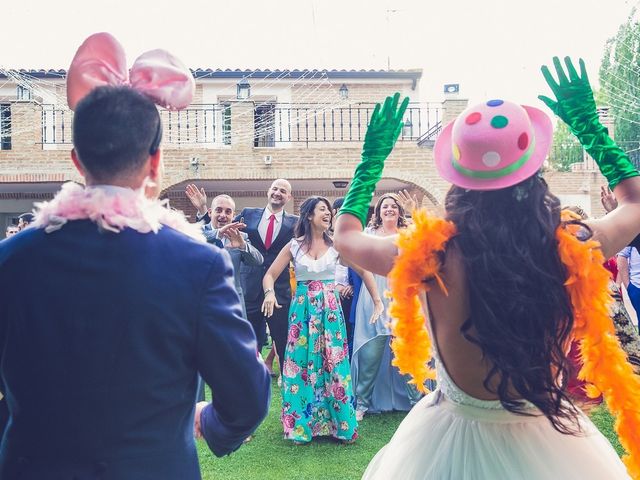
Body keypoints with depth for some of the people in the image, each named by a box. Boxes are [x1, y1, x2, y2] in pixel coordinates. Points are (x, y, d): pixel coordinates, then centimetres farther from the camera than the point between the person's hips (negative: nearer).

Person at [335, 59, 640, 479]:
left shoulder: (428, 253, -23)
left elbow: (345, 236, -3)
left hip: (452, 442, -1)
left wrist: (373, 157, 5)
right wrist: (588, 124, 7)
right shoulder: (572, 248, -19)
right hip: (547, 438, 2)